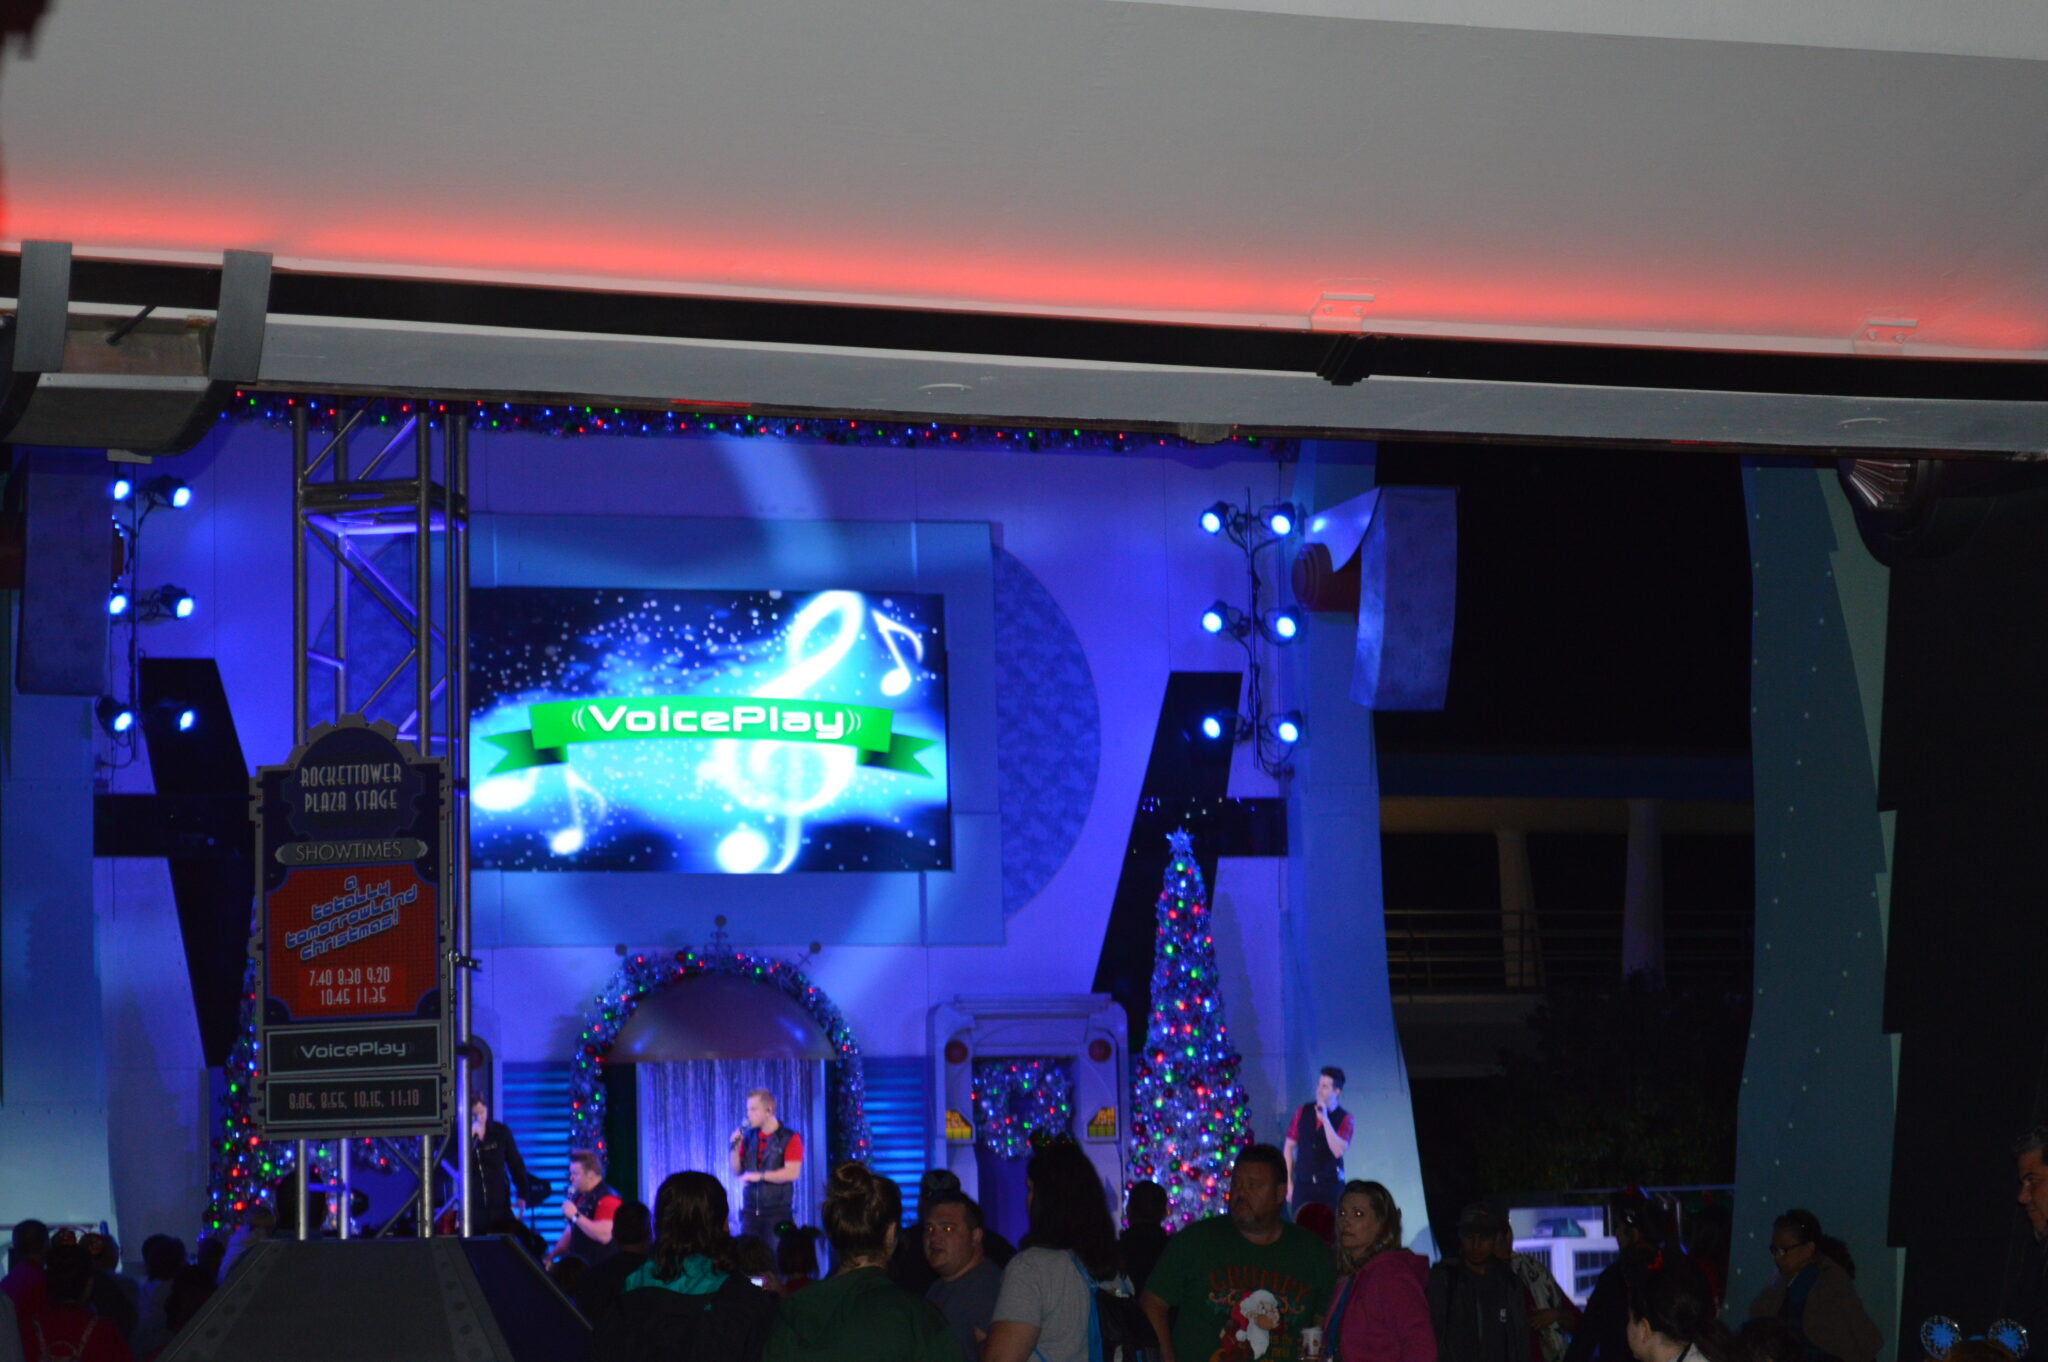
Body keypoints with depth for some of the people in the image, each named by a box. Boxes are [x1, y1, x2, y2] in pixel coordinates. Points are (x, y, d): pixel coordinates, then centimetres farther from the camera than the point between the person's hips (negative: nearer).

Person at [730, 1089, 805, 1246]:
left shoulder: (790, 1139, -5)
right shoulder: (748, 1136, 10)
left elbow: (792, 1173, -14)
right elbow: (737, 1170, 14)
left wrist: (760, 1176, -18)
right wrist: (736, 1147, -2)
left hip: (777, 1211, -4)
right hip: (750, 1209, 4)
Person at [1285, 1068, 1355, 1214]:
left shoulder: (1344, 1118, -2)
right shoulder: (1303, 1111, 6)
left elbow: (1338, 1151, -16)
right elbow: (1289, 1147, 9)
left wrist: (1325, 1119, -20)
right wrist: (1288, 1183, 5)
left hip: (1330, 1185, -2)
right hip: (1303, 1184, 2)